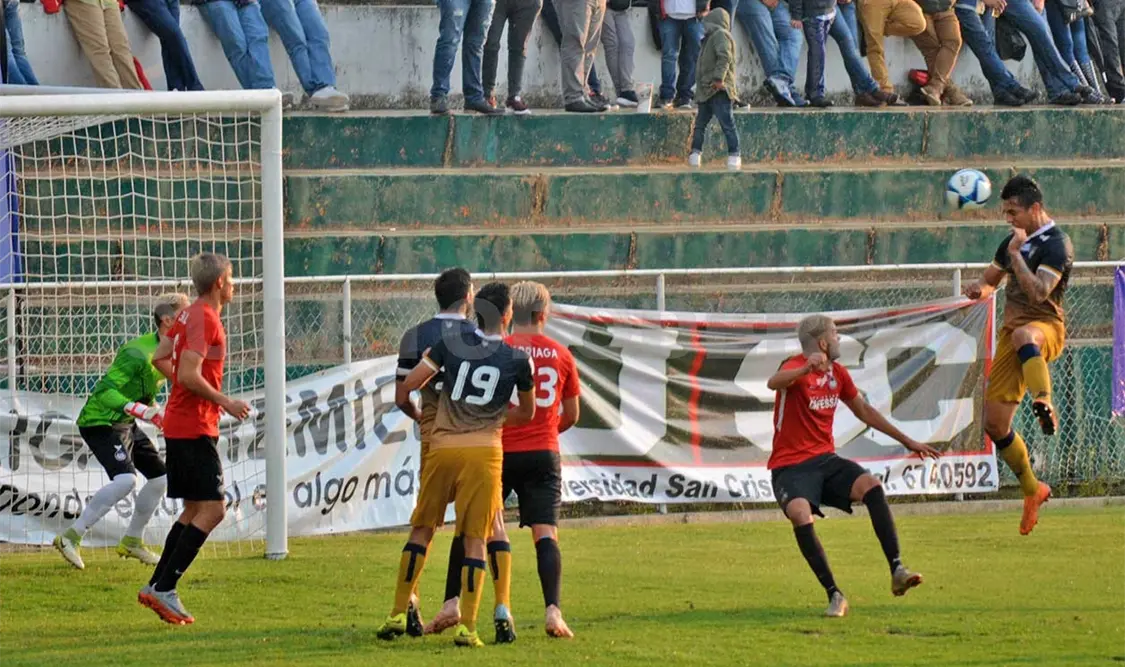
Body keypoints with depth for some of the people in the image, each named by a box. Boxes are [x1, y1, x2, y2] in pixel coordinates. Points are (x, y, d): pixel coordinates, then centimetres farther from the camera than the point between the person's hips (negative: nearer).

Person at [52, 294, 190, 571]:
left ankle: (131, 542, 27)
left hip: (125, 424, 10)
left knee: (159, 477, 12)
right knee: (125, 479, -27)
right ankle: (71, 537, -20)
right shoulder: (138, 354, -25)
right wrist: (147, 413, -34)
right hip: (101, 421, -10)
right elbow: (105, 391, -29)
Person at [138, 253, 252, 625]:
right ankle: (165, 589, -12)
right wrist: (225, 403, -15)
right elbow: (189, 375, -23)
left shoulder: (188, 316, 14)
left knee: (194, 510, 14)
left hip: (177, 424, 10)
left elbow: (159, 359, 21)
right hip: (196, 427, -10)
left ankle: (156, 587, 13)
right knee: (212, 510, -9)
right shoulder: (205, 319, -16)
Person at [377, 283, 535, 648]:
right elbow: (527, 413, 17)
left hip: (442, 448, 1)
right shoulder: (519, 361, 2)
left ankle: (399, 614, 14)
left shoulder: (450, 344, 2)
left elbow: (408, 385, 0)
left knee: (421, 528, 14)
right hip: (485, 451, -1)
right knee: (475, 539, 2)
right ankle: (467, 627, -4)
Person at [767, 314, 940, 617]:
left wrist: (907, 441, 28)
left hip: (826, 459, 6)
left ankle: (897, 570, -24)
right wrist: (806, 369, -57)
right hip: (790, 466, -6)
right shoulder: (796, 367, -13)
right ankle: (835, 596, -25)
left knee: (871, 486, -23)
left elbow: (864, 411, 25)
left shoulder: (838, 374, 11)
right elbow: (774, 383, -37)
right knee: (801, 515, -34)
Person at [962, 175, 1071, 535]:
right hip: (1013, 330, 8)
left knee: (1023, 336, -47)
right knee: (994, 424, 4)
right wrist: (979, 288, 5)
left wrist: (1016, 254, -19)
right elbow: (990, 280, 29)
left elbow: (1038, 292, -22)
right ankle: (1032, 491, 22)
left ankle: (1044, 405, -61)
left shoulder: (1056, 244, -9)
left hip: (1045, 326, -8)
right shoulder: (1014, 240, 17)